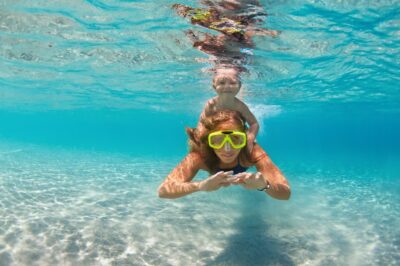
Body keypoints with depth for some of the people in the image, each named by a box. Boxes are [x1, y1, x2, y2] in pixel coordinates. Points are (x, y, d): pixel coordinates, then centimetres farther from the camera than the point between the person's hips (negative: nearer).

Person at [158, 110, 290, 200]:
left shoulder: (252, 152, -49)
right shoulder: (200, 156, -49)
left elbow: (286, 192, -52)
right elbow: (163, 190, -58)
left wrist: (264, 185, -76)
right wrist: (200, 185, -77)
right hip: (210, 155, -1)